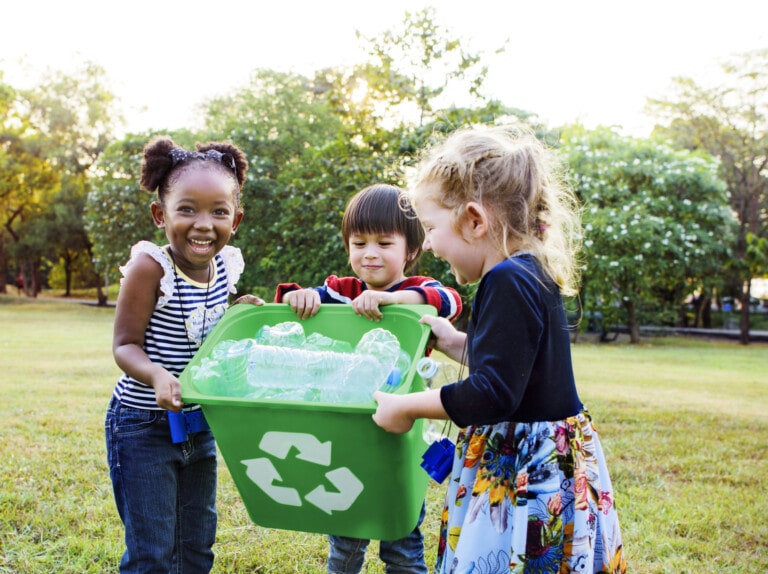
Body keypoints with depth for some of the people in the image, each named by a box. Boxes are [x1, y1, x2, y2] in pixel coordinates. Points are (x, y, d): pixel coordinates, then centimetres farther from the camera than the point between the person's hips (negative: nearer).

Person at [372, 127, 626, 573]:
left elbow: (493, 394, -24)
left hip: (527, 479, -10)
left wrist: (407, 406, -14)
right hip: (531, 469, 10)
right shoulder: (530, 276, 10)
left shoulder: (510, 283, -20)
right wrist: (453, 342, 23)